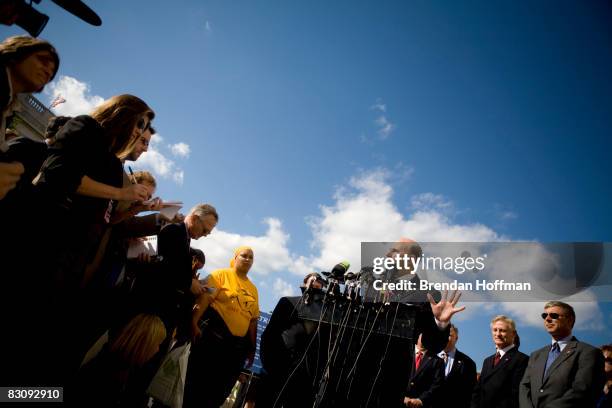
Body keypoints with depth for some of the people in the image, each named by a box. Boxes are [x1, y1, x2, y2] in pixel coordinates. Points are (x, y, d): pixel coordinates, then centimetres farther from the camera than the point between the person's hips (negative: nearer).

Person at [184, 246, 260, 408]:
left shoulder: (253, 289, 13)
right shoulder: (221, 274, -1)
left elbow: (253, 319, 16)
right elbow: (205, 298, -13)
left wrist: (252, 347, 15)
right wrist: (194, 323, -25)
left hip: (239, 344, 5)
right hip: (213, 335, -5)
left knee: (219, 389, 10)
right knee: (197, 380, 0)